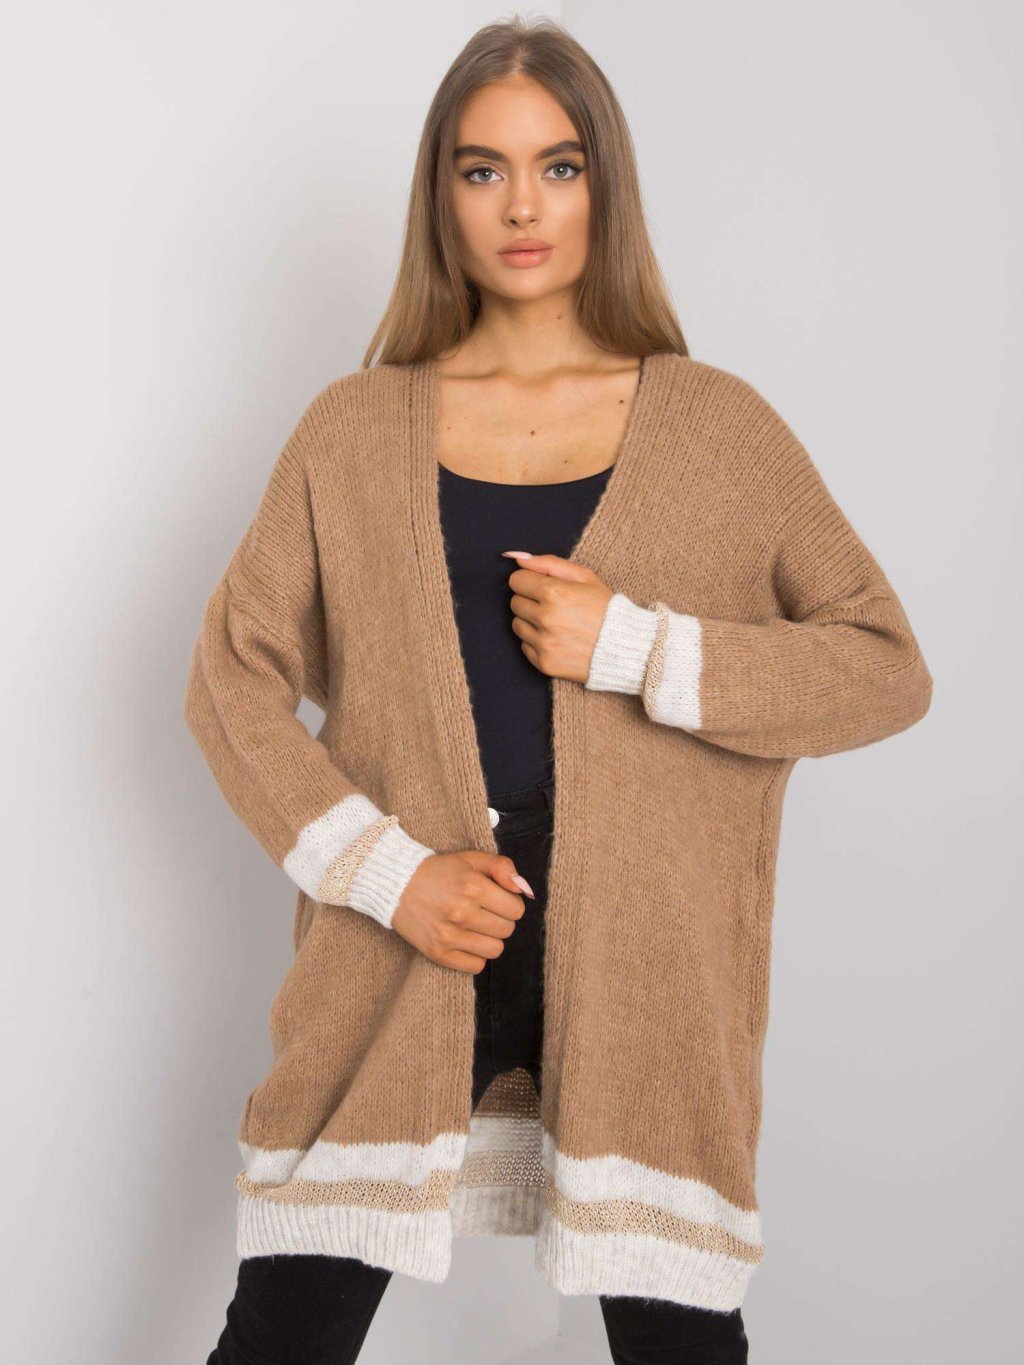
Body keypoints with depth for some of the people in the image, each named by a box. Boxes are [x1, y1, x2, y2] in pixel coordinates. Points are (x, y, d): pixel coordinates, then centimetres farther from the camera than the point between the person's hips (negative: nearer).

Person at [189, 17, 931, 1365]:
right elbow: (232, 676, 4)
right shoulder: (355, 430, 5)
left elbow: (889, 668, 0)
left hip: (643, 957, 0)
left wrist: (634, 646, -12)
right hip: (408, 954, 1)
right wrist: (389, 871, -8)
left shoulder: (718, 427, 3)